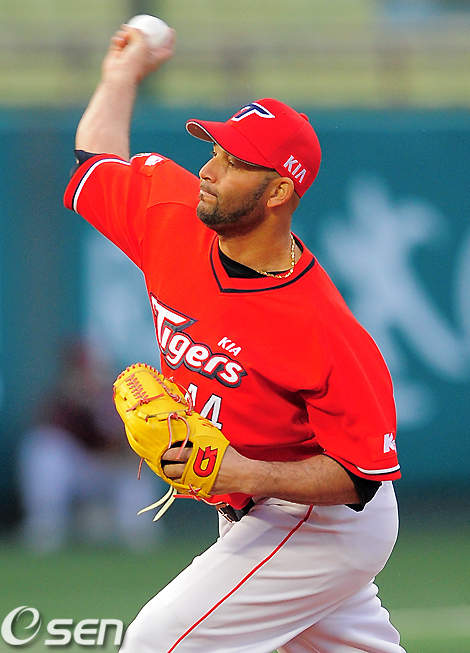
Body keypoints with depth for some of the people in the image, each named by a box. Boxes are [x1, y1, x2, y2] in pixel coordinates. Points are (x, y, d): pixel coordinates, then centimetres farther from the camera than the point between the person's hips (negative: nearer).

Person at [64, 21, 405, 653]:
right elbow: (96, 162, 14)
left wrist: (254, 475, -37)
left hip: (325, 524, -8)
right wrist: (124, 73, 23)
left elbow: (362, 473, -25)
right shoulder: (172, 216, -9)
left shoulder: (323, 329, -30)